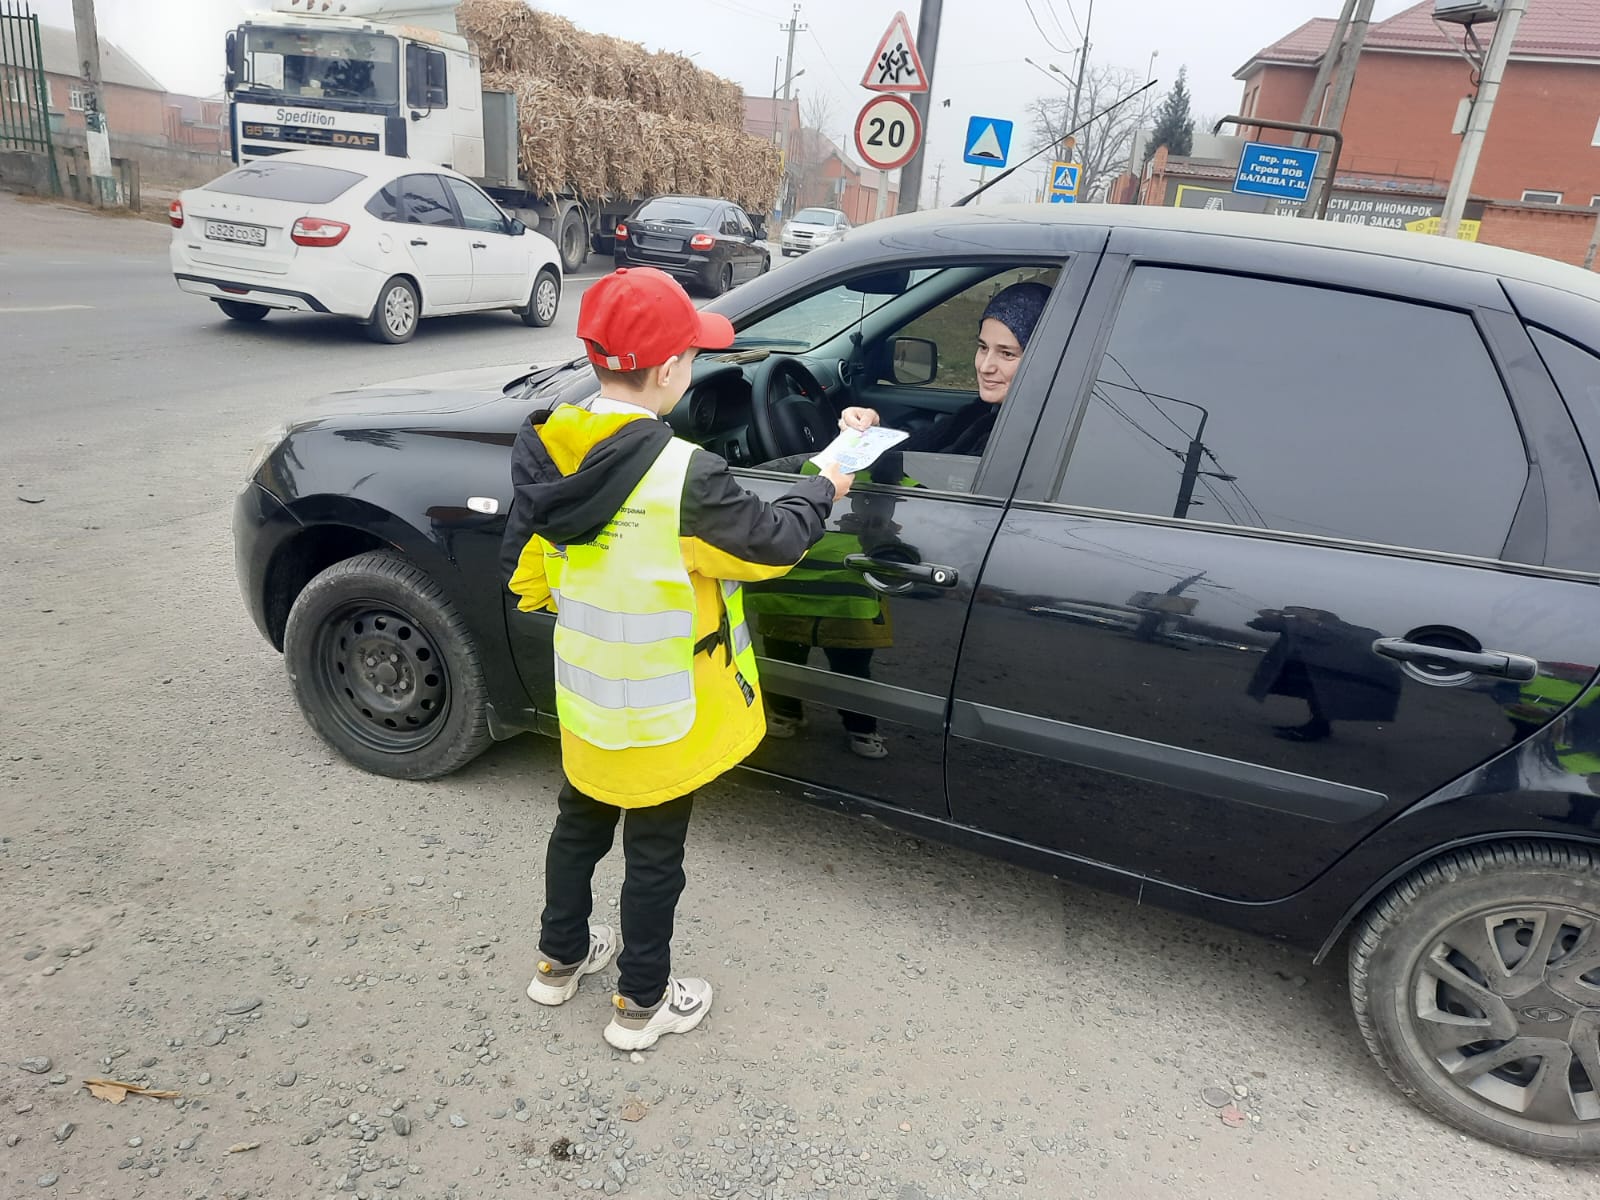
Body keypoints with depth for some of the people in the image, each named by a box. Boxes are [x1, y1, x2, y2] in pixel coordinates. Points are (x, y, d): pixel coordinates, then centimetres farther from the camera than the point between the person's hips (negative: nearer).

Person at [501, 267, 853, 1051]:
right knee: (654, 854, 13)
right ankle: (642, 1003, 32)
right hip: (663, 716, -6)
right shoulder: (682, 476, -29)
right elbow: (772, 542, -17)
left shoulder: (546, 449, -8)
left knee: (580, 824, 26)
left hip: (585, 700, 6)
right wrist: (824, 487, 1)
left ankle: (560, 958, 46)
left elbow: (526, 571, 2)